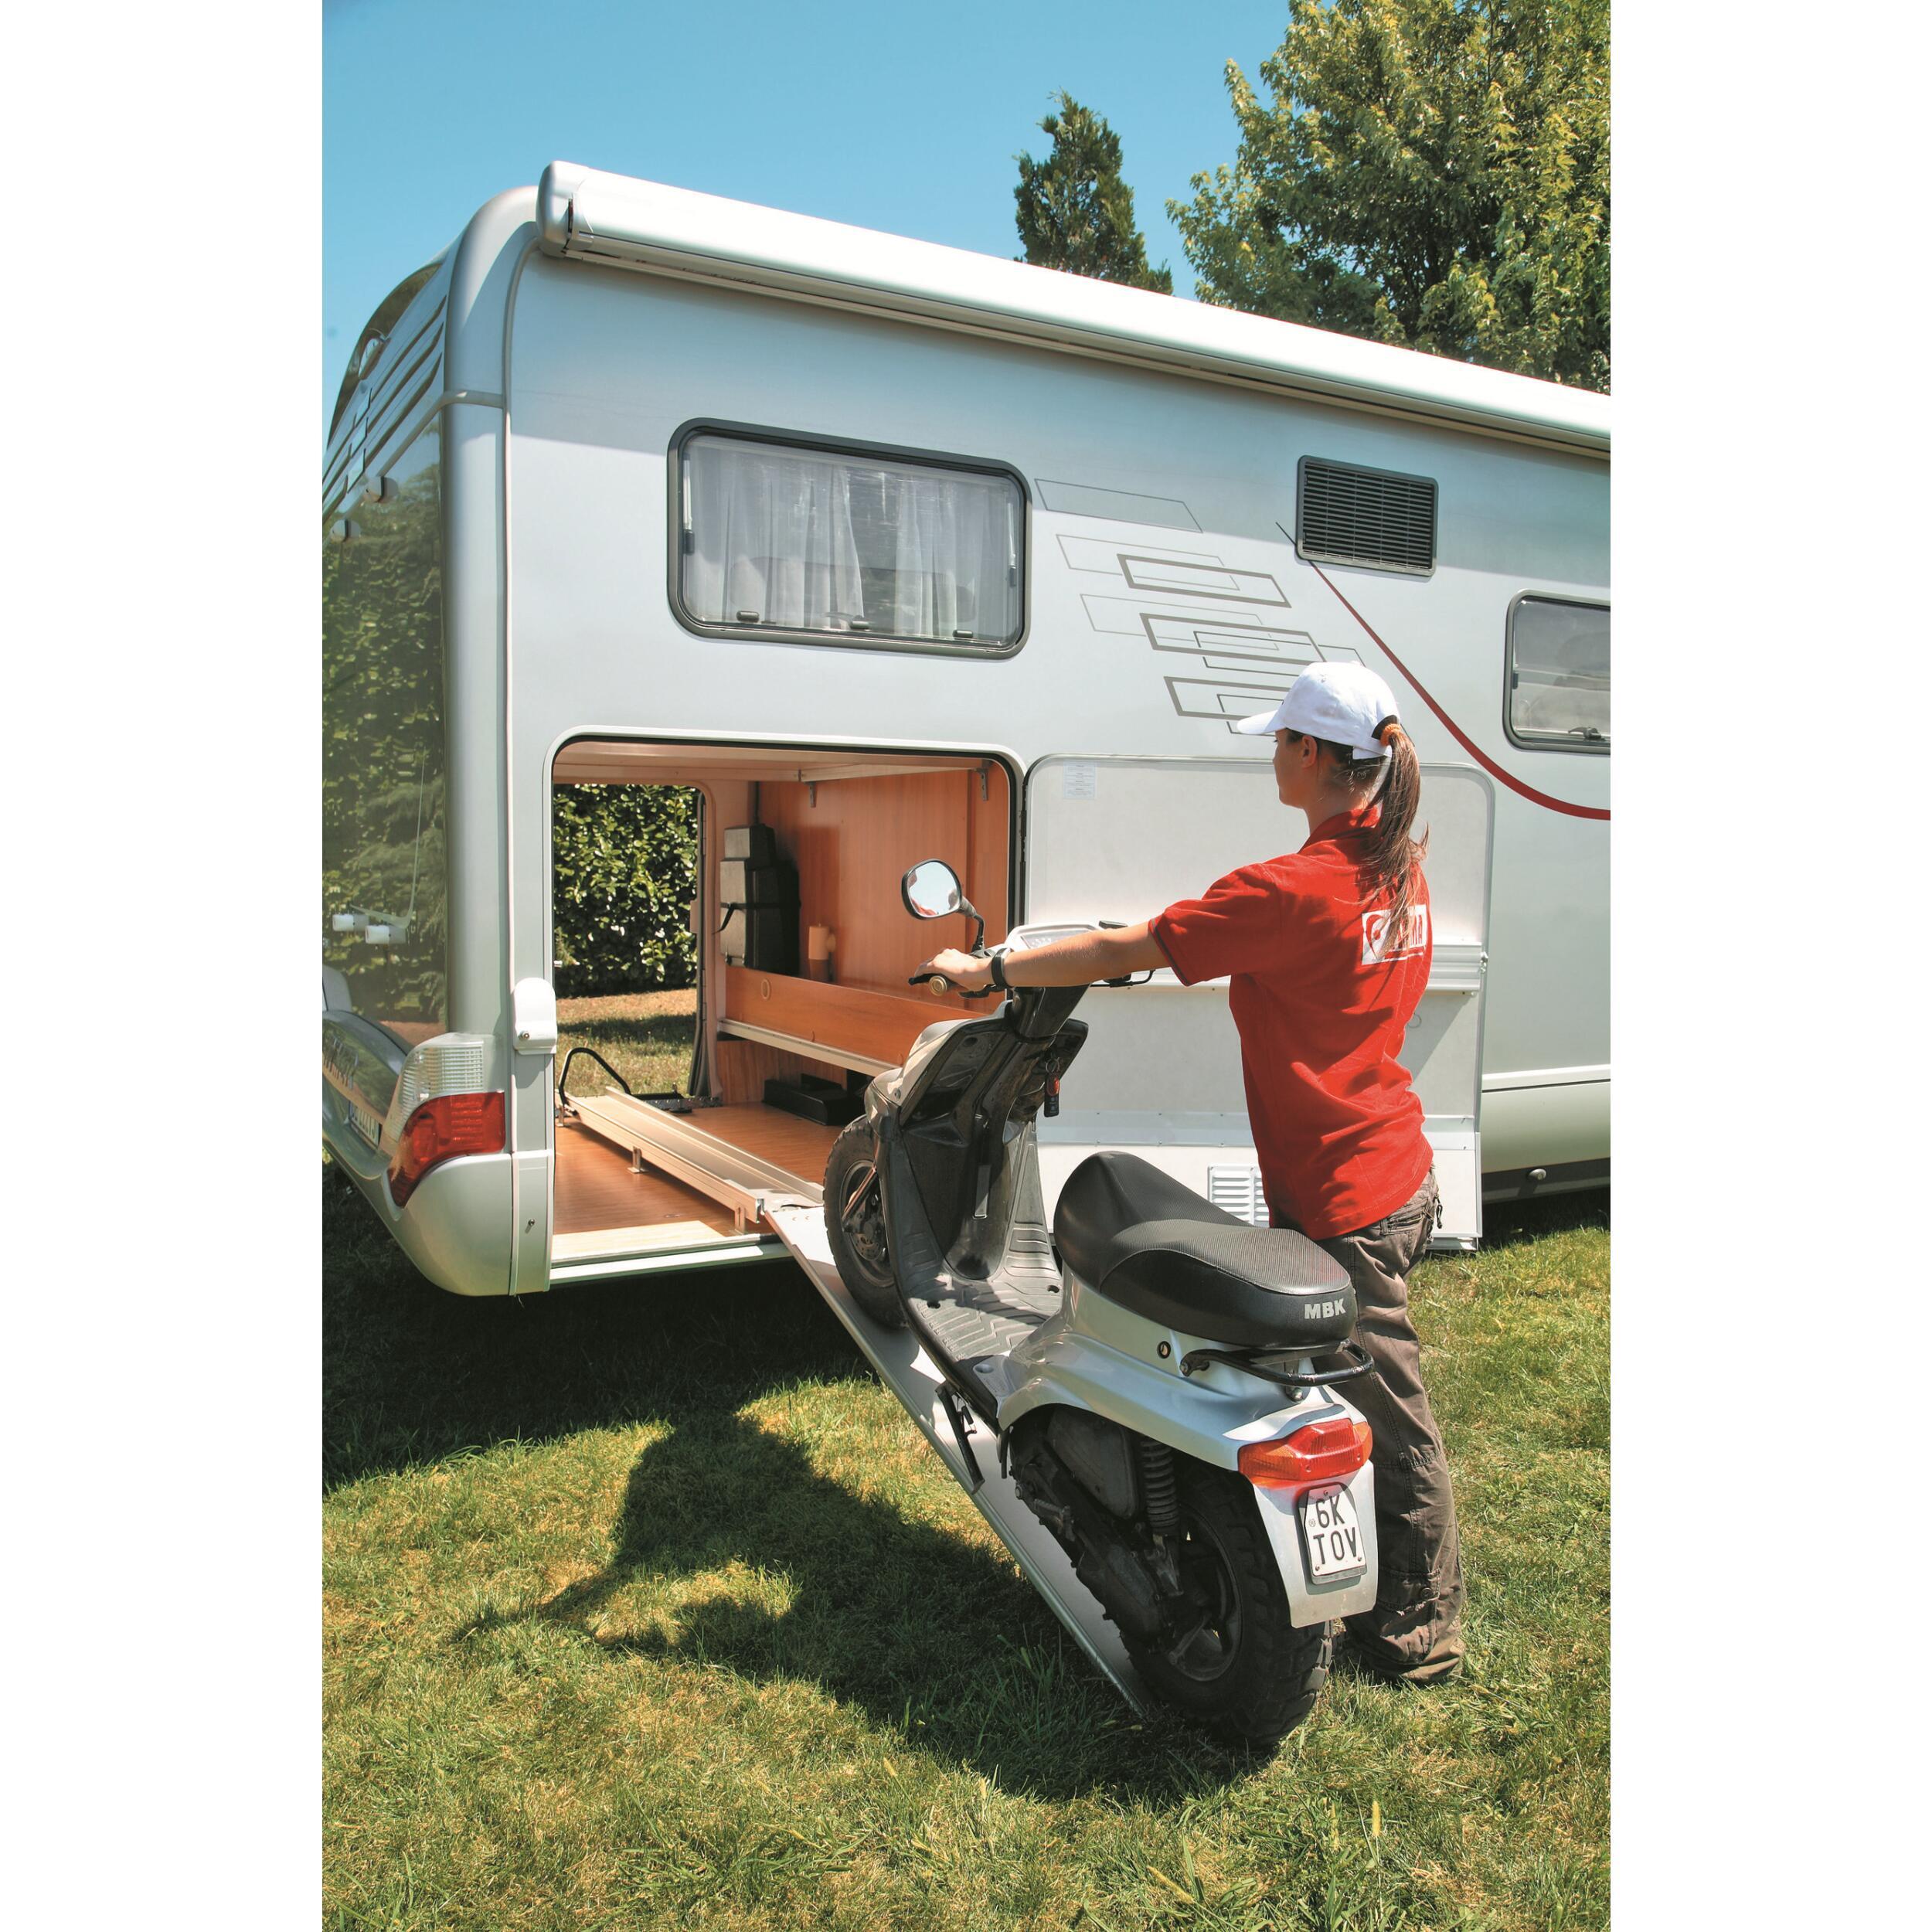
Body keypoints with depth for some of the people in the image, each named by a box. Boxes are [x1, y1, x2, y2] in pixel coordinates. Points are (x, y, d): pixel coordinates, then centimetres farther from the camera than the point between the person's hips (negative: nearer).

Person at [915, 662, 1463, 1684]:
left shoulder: (1289, 889, -23)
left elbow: (1119, 952, -20)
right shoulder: (1401, 872, 4)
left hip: (1341, 1202, -9)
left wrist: (987, 970, -9)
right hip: (1397, 1171, 9)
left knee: (1393, 1418, 8)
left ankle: (1419, 1630, 27)